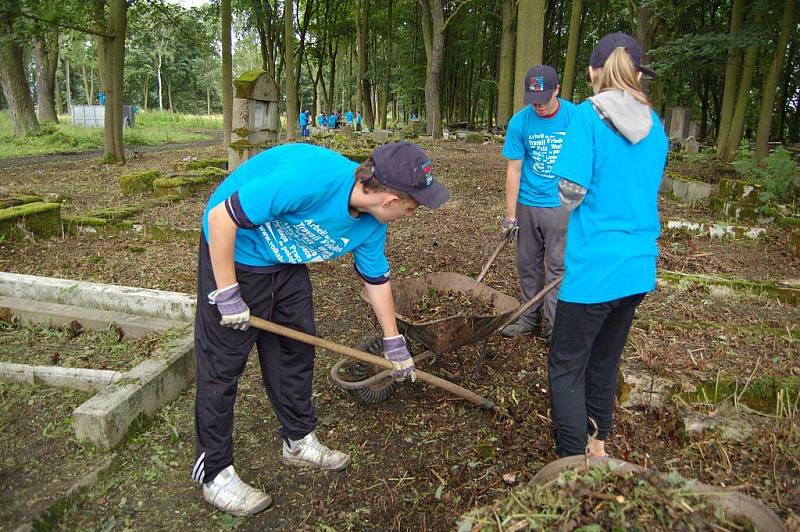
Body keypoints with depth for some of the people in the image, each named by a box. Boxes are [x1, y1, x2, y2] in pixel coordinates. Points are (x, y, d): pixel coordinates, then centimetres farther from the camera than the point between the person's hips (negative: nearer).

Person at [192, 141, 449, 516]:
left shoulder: (371, 225, -11)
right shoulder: (309, 178, -37)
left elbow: (376, 278, 6)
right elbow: (220, 217, -32)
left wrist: (393, 342, 14)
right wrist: (227, 294, -25)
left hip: (287, 263, 8)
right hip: (230, 252, -7)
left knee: (296, 347, 13)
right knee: (222, 363, -1)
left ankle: (299, 441, 32)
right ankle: (213, 472, 16)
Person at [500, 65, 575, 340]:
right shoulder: (519, 122, -5)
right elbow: (514, 169, -3)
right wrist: (510, 215, -3)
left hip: (562, 206, -2)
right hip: (527, 204, 2)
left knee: (558, 266, 3)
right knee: (528, 264, 11)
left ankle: (554, 325, 13)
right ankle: (530, 318, 26)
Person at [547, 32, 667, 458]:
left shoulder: (589, 115, -11)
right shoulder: (654, 124, 9)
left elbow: (571, 190, -13)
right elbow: (646, 191, 16)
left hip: (595, 266, -7)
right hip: (639, 265, 7)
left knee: (566, 367, 5)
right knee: (605, 360, 22)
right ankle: (597, 444, 38)